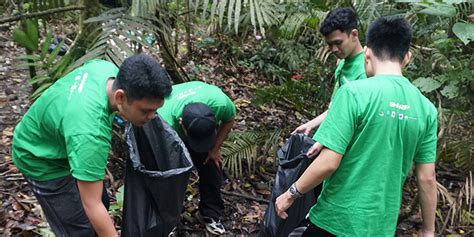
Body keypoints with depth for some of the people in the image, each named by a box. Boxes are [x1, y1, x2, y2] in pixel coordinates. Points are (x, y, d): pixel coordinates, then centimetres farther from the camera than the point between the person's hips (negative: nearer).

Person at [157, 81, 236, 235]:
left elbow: (229, 120, -15)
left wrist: (215, 148, -13)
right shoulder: (165, 124, -45)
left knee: (211, 168, -2)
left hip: (205, 127, 2)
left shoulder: (220, 102, -41)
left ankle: (210, 215, 17)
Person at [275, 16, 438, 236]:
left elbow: (328, 162, -20)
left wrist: (291, 193, -5)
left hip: (338, 219, -5)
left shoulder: (354, 92, -17)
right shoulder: (426, 108, -2)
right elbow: (427, 178, 2)